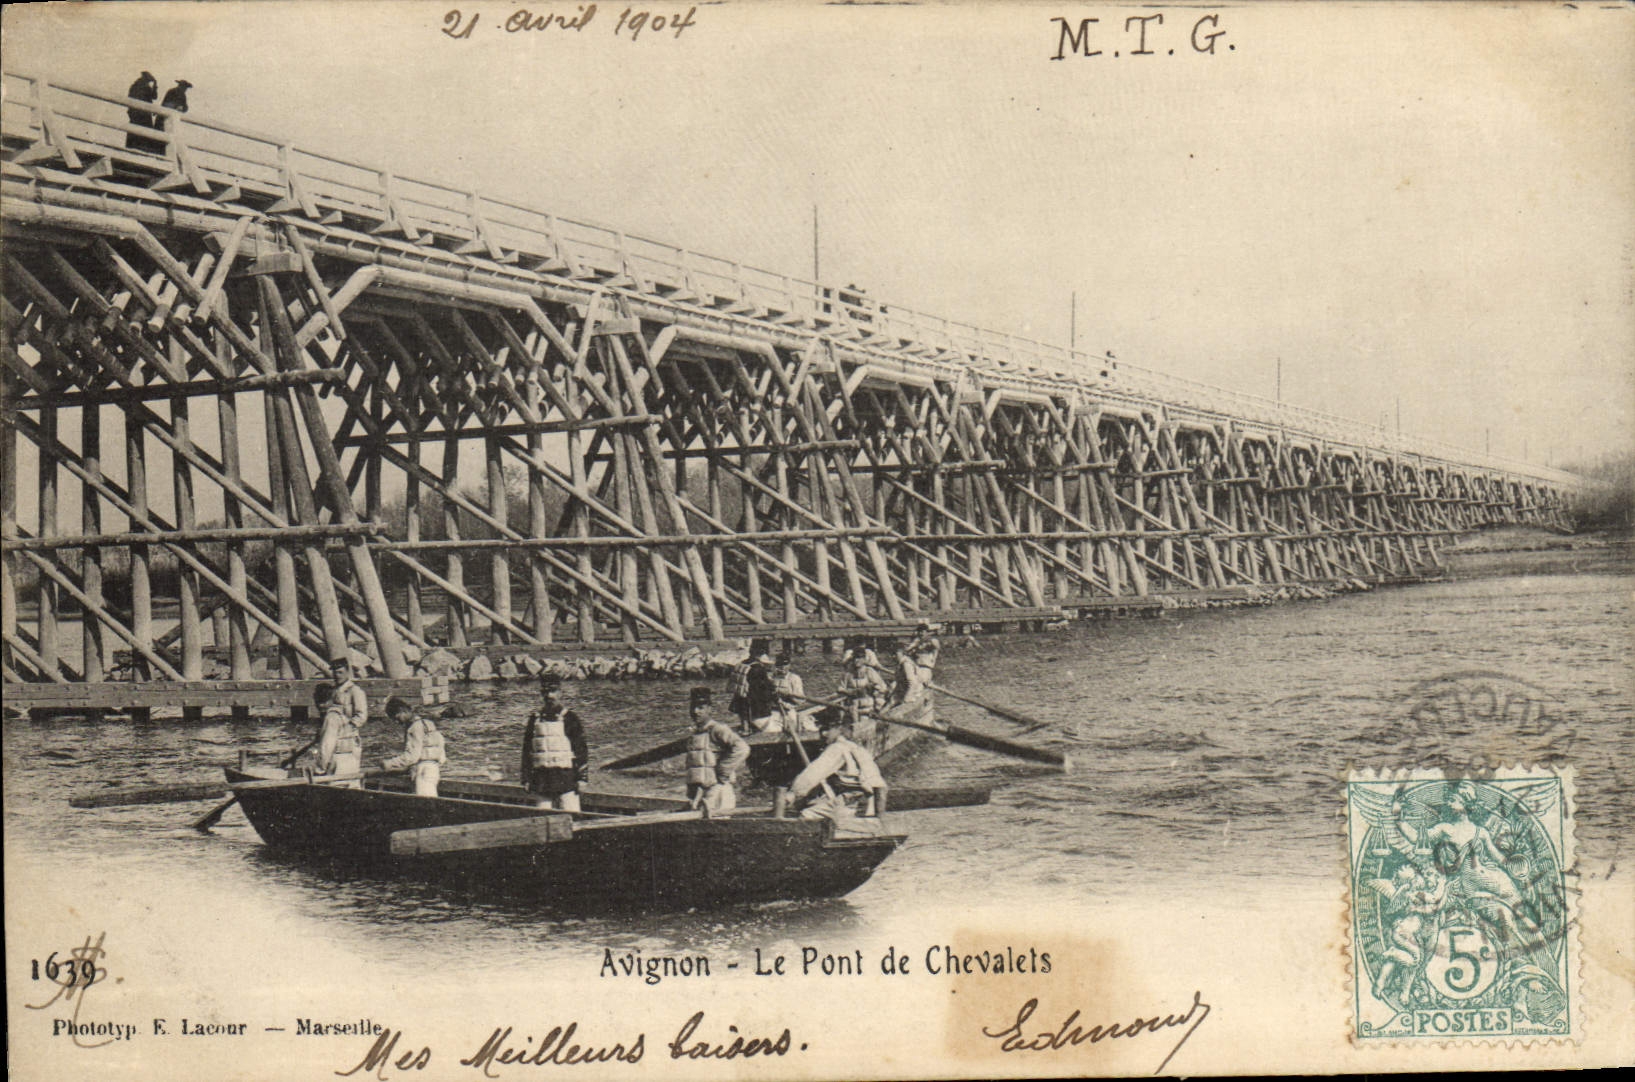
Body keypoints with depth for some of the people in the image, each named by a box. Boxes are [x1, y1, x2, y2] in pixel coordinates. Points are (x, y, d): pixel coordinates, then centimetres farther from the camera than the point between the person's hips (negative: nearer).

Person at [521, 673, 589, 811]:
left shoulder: (570, 719, 1)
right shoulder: (535, 719, 10)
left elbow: (581, 749, 0)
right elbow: (527, 751, 14)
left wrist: (582, 778, -6)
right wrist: (526, 779, 10)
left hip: (567, 778, -3)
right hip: (541, 782, 3)